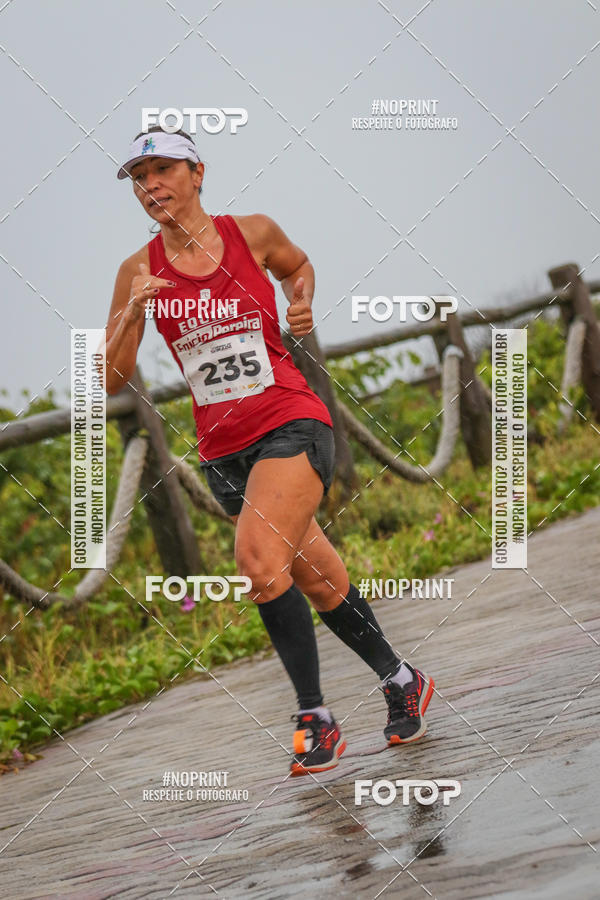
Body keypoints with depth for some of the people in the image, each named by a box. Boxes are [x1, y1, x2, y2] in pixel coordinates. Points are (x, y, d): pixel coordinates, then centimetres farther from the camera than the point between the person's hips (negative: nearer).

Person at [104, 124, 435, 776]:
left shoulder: (253, 233, -1)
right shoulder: (140, 271, 2)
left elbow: (297, 265, 23)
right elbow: (111, 381, 0)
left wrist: (302, 302, 2)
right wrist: (131, 315, -16)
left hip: (291, 424, -3)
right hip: (223, 448, 4)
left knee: (260, 564, -24)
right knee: (318, 581, 11)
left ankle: (315, 717, -11)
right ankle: (400, 681, 32)